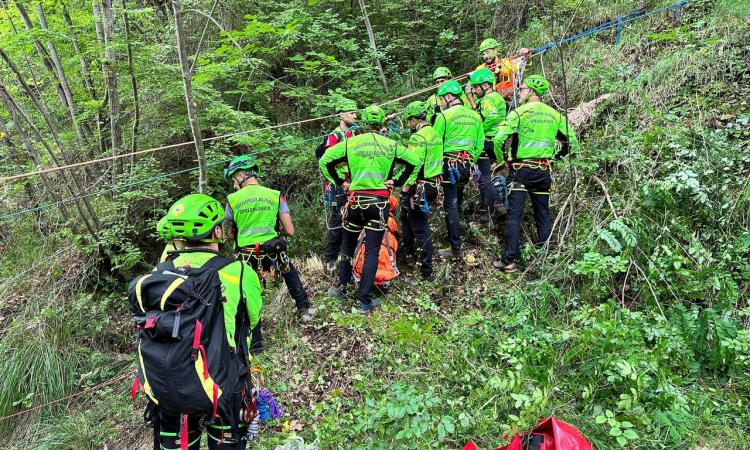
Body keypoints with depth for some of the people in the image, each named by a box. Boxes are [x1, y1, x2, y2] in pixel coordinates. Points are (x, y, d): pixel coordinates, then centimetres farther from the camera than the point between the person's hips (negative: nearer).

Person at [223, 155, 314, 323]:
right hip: (273, 254, 1)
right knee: (291, 273, 31)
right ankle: (305, 309, 28)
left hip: (246, 258, -1)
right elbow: (290, 231, -1)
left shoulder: (232, 199, 0)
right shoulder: (275, 195, 0)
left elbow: (229, 235, 7)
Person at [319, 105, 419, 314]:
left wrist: (339, 182, 6)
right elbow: (414, 162, 3)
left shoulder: (350, 143, 0)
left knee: (347, 246, 19)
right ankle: (365, 301, 4)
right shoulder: (391, 145, 2)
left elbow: (325, 161, -1)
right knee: (372, 251, 2)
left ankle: (342, 288, 27)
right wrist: (397, 182, 6)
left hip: (356, 200, 1)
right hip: (379, 202, 0)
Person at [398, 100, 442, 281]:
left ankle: (426, 271, 2)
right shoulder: (434, 134, 11)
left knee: (420, 229, -3)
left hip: (420, 187, -9)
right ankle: (406, 247, 44)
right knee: (406, 214, 29)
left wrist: (405, 190, -20)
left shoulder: (418, 137, -18)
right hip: (434, 184, 10)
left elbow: (413, 166, -24)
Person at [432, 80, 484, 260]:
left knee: (451, 205, -2)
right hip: (467, 165, 6)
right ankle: (455, 239, 27)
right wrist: (470, 161, 18)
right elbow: (480, 144, 11)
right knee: (457, 202, 18)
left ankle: (456, 249, -2)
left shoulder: (444, 115, -8)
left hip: (449, 164, -6)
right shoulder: (475, 116, 9)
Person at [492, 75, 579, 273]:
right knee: (543, 216, 12)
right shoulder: (554, 115, 8)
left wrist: (503, 160, -3)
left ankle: (509, 260, -3)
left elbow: (499, 138, -18)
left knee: (514, 216, -2)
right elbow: (571, 141, 14)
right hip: (543, 172, 5)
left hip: (520, 169, -4)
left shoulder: (519, 112, -7)